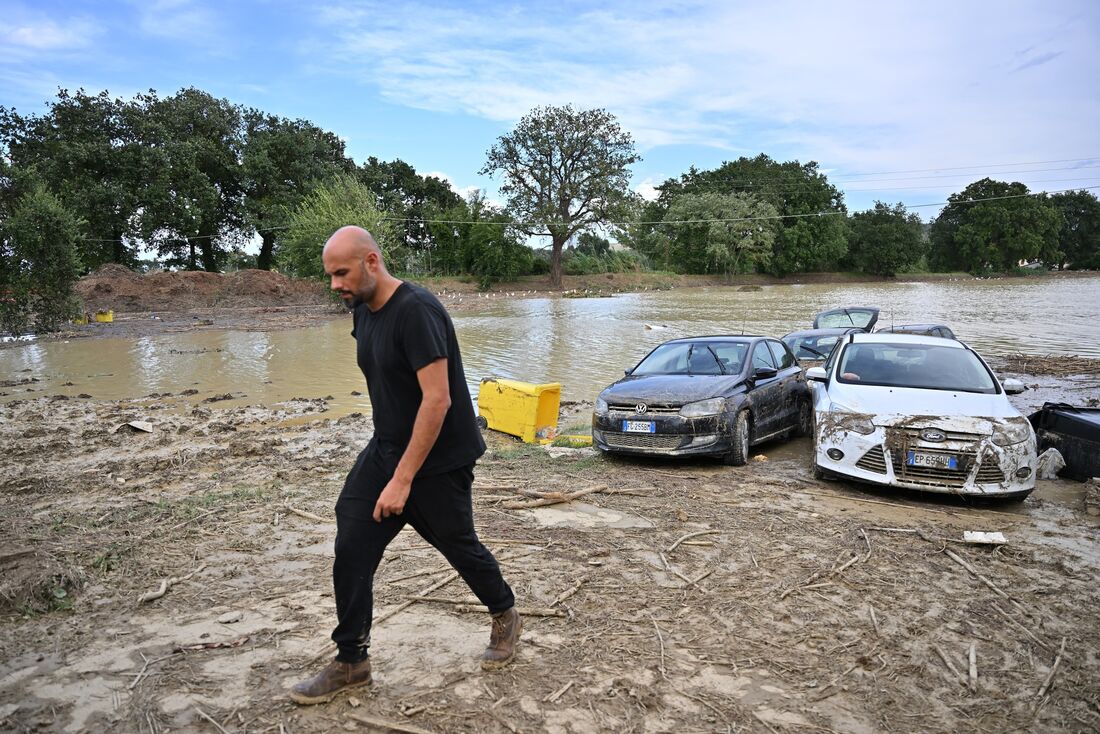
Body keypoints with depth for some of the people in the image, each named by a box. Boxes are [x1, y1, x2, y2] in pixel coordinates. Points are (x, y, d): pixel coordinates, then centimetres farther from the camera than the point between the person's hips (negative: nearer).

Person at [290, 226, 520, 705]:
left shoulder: (417, 311, -24)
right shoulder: (363, 312, 4)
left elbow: (438, 400, -28)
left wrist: (403, 478, -27)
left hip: (438, 461, -7)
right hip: (385, 449, 7)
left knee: (458, 546, 10)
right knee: (351, 549, 0)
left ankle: (506, 617, 38)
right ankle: (350, 662, 16)